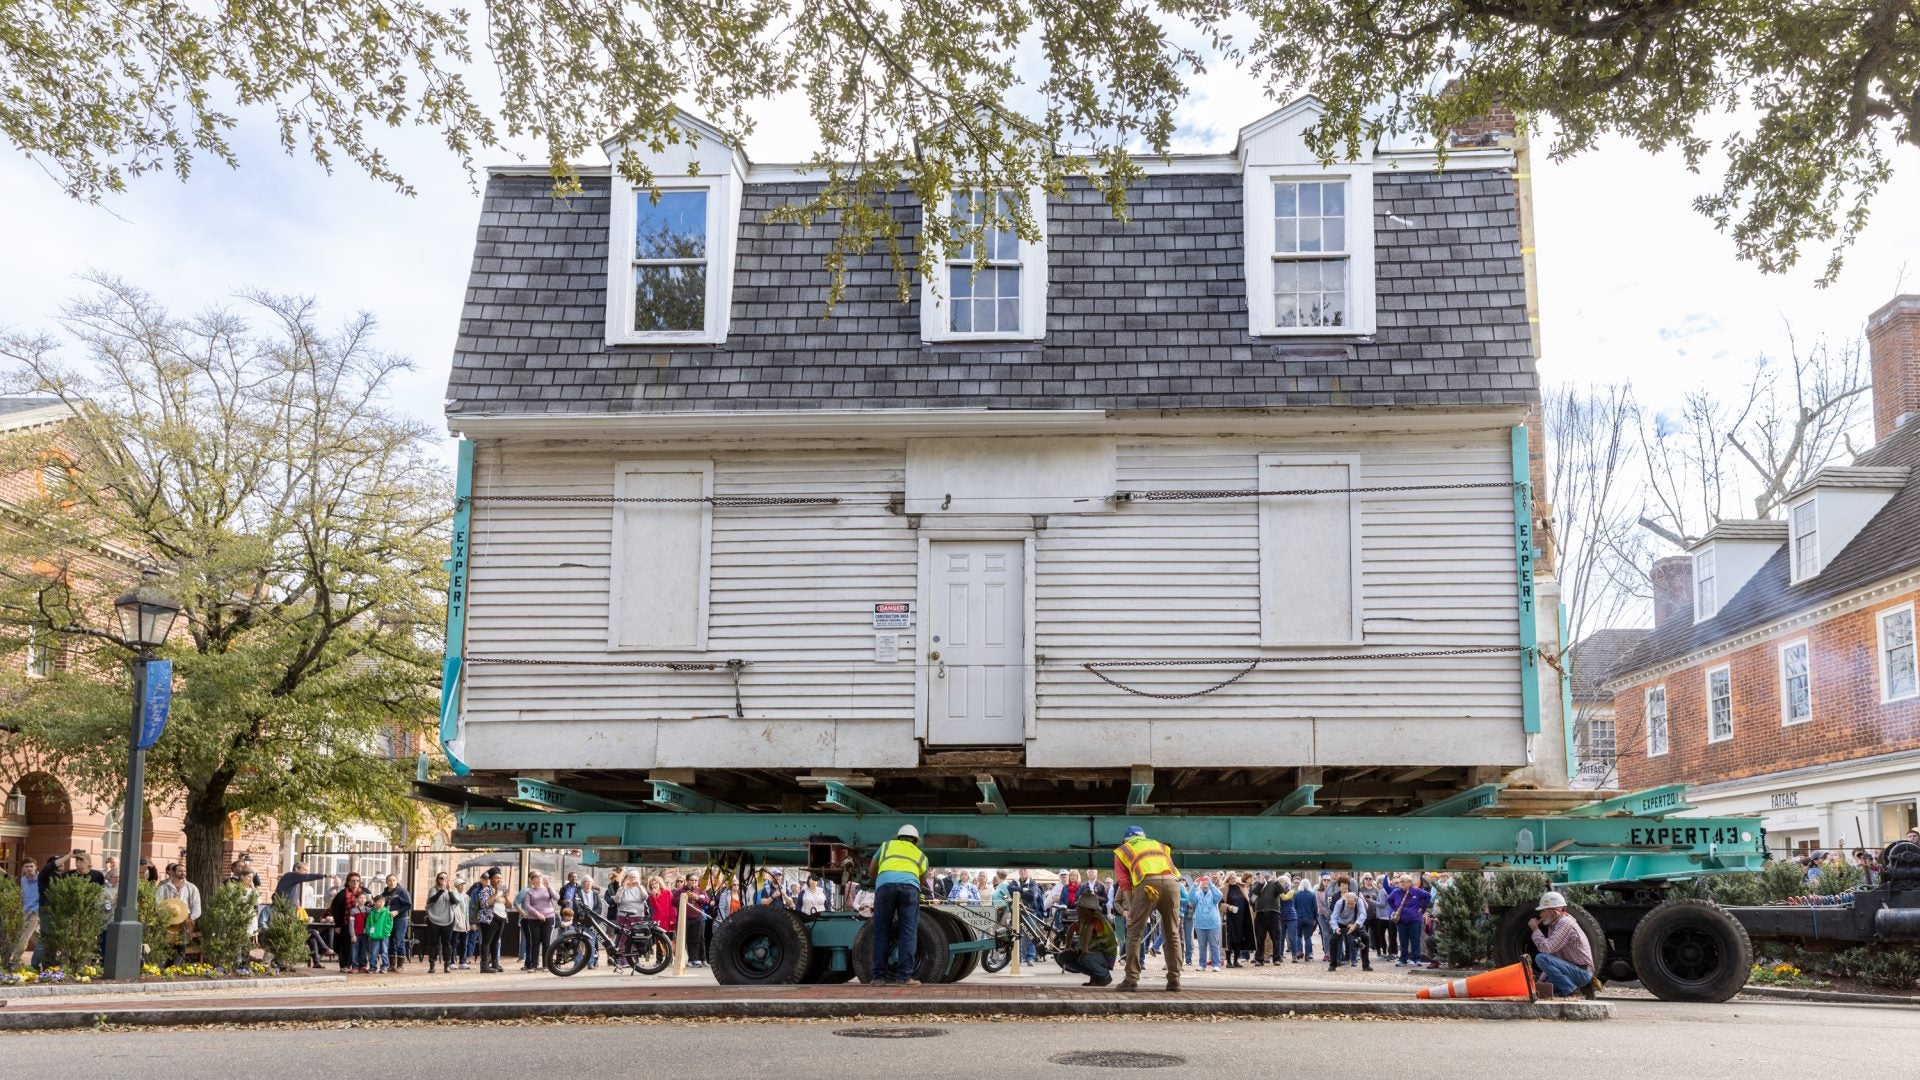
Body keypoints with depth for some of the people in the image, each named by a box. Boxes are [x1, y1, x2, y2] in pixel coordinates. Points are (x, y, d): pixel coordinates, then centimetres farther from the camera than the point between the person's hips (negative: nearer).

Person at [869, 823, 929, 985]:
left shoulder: (886, 846, 33)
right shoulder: (920, 855, 33)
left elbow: (872, 870, 42)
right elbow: (923, 878, 44)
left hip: (885, 884, 0)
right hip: (909, 885, 0)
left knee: (881, 931, 7)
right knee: (908, 932, 1)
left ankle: (879, 976, 3)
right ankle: (903, 976, -7)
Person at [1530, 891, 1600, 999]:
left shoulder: (1565, 923, -19)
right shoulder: (1552, 925, 12)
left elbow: (1547, 948, -27)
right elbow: (1551, 952, 16)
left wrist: (1535, 929, -12)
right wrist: (1541, 980, 12)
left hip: (1581, 972, -10)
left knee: (1541, 958, -26)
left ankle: (1571, 989, -16)